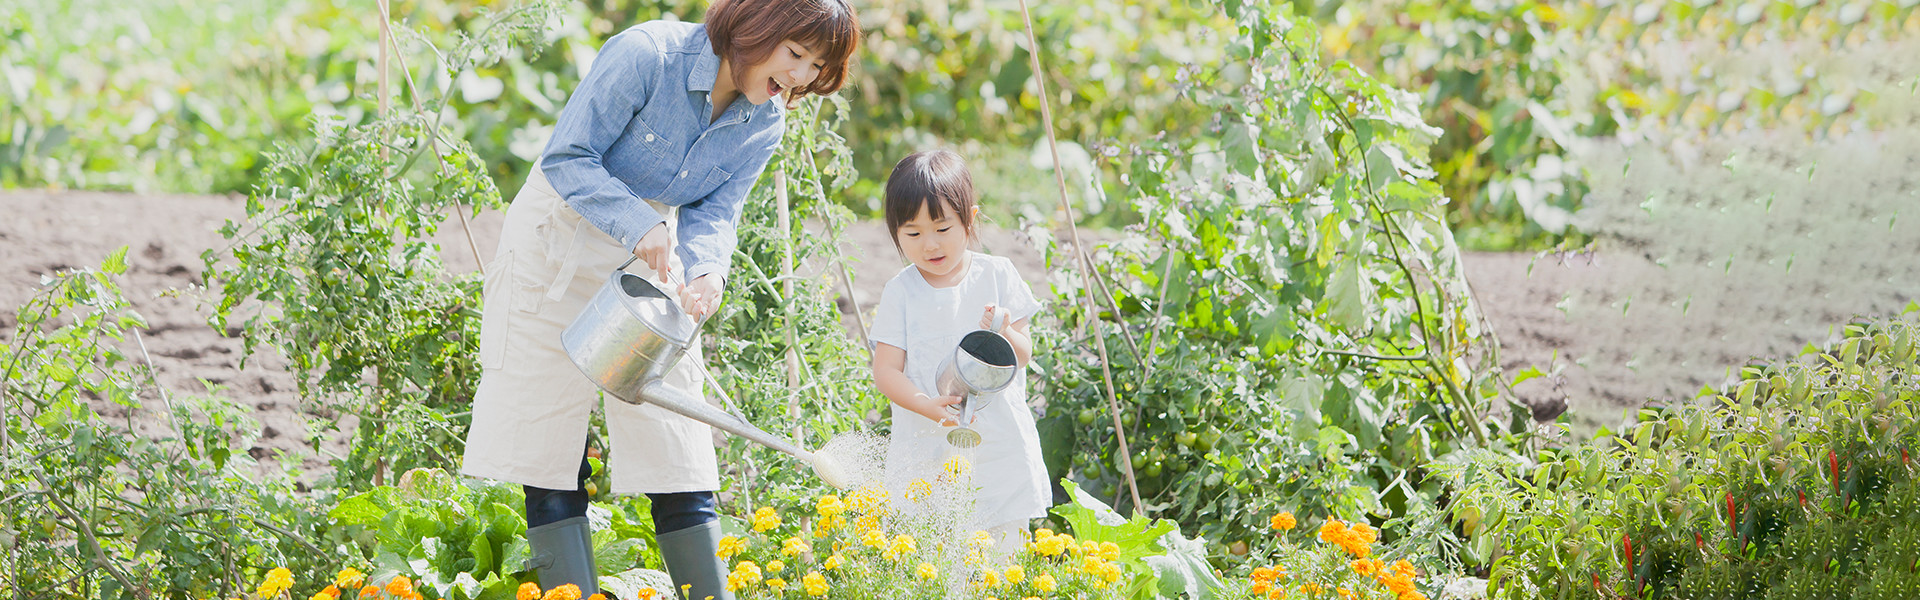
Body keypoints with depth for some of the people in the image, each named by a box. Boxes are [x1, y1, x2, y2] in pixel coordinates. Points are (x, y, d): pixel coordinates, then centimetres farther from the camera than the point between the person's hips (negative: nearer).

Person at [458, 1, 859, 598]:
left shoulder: (763, 124, -5)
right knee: (550, 458, -4)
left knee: (677, 455, 0)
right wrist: (639, 225, -35)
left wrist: (707, 271, -28)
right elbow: (568, 159, -22)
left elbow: (715, 214, -6)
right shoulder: (647, 55, -24)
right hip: (559, 247, -4)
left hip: (654, 259, 5)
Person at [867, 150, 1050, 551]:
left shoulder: (996, 276, 2)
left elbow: (1024, 355, 3)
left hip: (1000, 442, 1)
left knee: (1005, 551, 2)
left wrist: (1004, 335, -21)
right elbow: (886, 371, -6)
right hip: (928, 450, -1)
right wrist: (928, 406, -24)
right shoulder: (900, 293, -1)